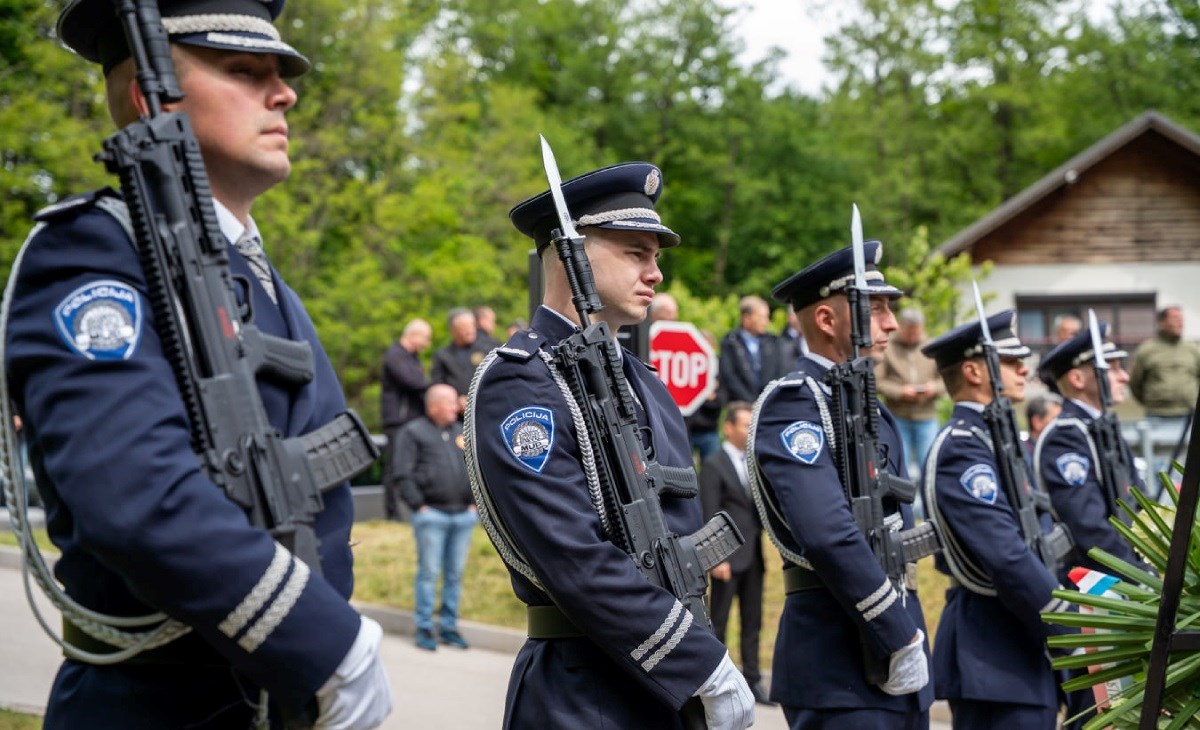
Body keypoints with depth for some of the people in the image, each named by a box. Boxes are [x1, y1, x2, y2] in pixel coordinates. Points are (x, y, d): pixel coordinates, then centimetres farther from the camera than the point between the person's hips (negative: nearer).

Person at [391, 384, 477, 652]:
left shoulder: (461, 432, 18)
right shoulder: (413, 433, 0)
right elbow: (403, 475, -6)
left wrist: (474, 502, 11)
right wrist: (419, 506, -11)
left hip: (463, 515, 5)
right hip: (431, 515, -5)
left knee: (455, 574, 7)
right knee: (429, 572, -4)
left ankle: (449, 626, 15)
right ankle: (424, 628, 3)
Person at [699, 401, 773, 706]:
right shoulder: (713, 465, -7)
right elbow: (710, 516, -12)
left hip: (753, 554, 6)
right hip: (729, 555, -6)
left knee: (752, 621, 9)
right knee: (718, 621, 1)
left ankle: (752, 680, 14)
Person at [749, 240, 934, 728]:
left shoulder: (874, 413, 17)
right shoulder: (793, 406, -12)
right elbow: (829, 537, -23)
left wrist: (909, 634, 8)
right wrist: (901, 641, -19)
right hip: (842, 673, -9)